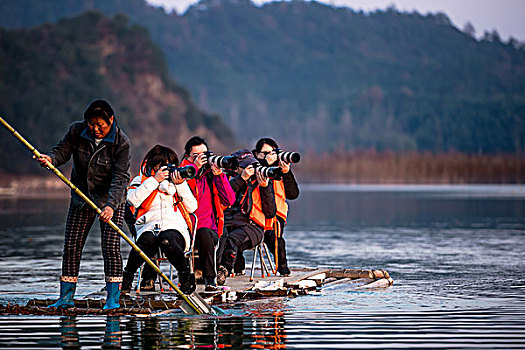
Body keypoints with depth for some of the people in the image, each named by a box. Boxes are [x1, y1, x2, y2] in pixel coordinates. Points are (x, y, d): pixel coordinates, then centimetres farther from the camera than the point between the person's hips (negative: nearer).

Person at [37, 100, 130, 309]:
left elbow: (120, 178, -26)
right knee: (71, 246, 2)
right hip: (81, 197, 4)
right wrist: (51, 158, -30)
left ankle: (113, 298, -6)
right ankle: (66, 297, 11)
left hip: (111, 199, -4)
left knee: (110, 246, -13)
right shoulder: (76, 131, -10)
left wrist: (111, 206, -39)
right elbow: (62, 151, -5)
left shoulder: (121, 143, -20)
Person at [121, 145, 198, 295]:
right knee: (147, 240, -38)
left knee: (166, 240, -39)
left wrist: (180, 184, 3)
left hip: (175, 227, 0)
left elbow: (192, 207, 14)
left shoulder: (177, 180, 26)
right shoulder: (140, 180, 21)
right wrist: (154, 180, -2)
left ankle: (186, 277, -28)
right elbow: (133, 200, -2)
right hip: (148, 227, 0)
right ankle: (127, 278, -18)